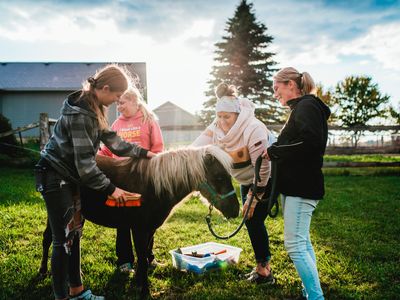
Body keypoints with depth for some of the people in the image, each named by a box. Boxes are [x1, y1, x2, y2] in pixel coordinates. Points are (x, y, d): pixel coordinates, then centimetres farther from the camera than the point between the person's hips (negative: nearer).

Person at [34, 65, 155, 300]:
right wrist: (110, 189, -20)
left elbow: (113, 141, 10)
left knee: (75, 235, 14)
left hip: (72, 177, 10)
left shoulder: (95, 108, 3)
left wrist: (144, 153, 10)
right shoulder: (79, 114, -26)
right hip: (55, 177, -10)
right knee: (63, 240, -3)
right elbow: (84, 162, -26)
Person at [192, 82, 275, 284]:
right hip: (247, 180, 8)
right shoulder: (216, 129, -11)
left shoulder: (253, 129, -31)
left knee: (255, 220, -8)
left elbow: (263, 168, -28)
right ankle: (263, 265, 28)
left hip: (266, 179, -7)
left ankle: (264, 272, 8)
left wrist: (253, 198, -22)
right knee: (250, 221, 11)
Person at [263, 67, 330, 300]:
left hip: (302, 187, -10)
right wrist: (274, 151, 7)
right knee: (302, 241, 15)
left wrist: (274, 152, -17)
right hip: (296, 186, 10)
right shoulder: (301, 108, 18)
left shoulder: (307, 106, -11)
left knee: (295, 244, -9)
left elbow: (310, 143, -26)